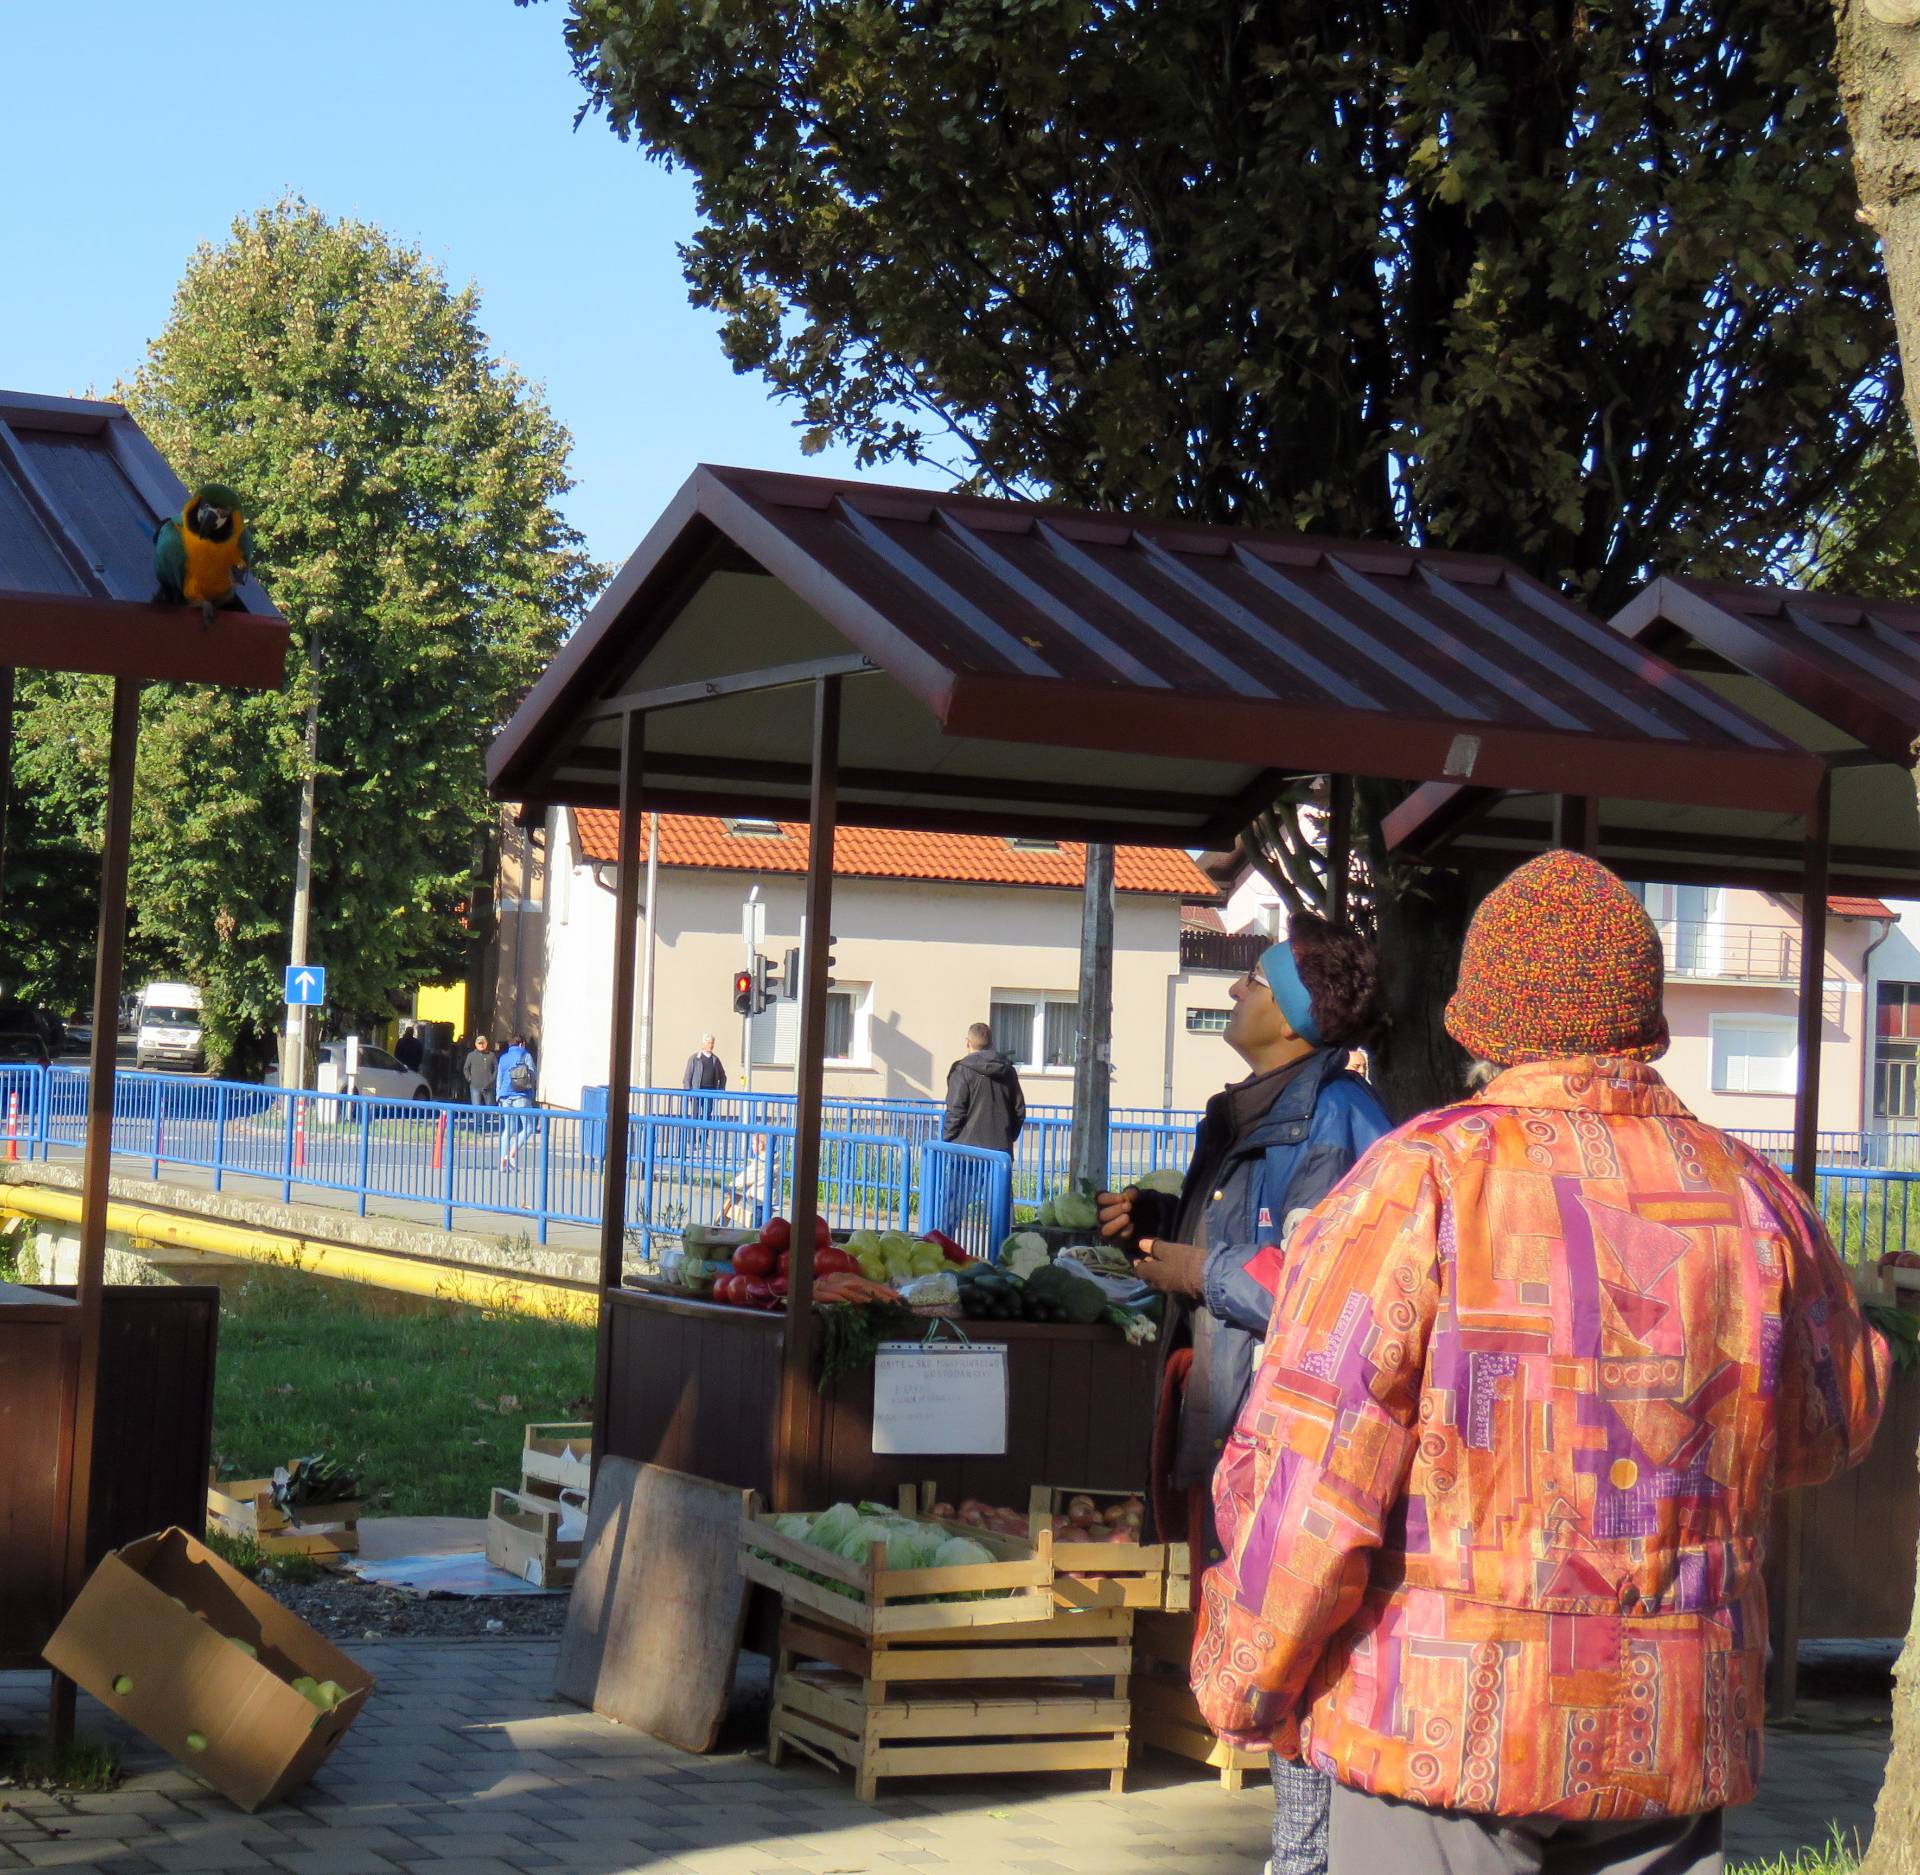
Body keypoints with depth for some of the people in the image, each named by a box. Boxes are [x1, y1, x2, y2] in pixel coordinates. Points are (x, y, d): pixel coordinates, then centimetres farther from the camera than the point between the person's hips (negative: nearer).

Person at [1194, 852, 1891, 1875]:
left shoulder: (1421, 1184, -11)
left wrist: (1246, 1684, 0)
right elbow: (1831, 1425, 19)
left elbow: (1306, 1481, -13)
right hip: (1679, 1732, 4)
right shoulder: (1756, 1200, 2)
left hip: (1450, 1716, -4)